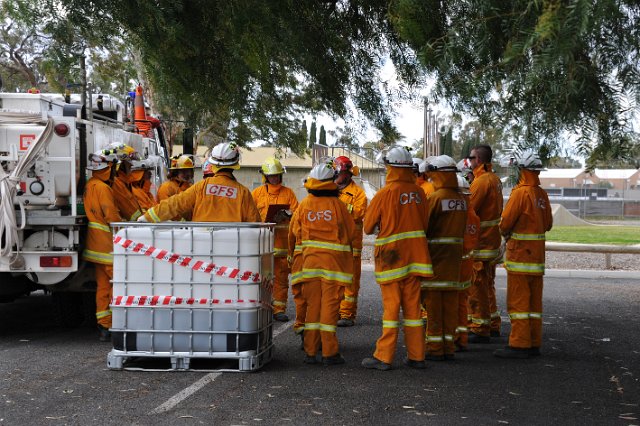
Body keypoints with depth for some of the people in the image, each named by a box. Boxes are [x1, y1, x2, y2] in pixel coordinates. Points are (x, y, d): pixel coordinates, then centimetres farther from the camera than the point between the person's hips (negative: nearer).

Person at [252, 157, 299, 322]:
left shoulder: (288, 193, 12)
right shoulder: (257, 193, 10)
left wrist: (286, 214, -16)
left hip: (282, 241, 1)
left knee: (281, 276, 2)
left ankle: (279, 309, 8)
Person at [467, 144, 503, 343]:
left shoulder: (481, 181, -18)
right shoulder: (495, 179, 13)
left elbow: (468, 209, -21)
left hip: (479, 242, -10)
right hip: (492, 239, 10)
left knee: (477, 286, -4)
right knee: (488, 285, 19)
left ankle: (480, 330, 0)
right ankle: (493, 325, 27)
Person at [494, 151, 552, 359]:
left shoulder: (521, 193, -15)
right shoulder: (542, 194, 8)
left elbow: (505, 223, -13)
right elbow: (548, 224, 15)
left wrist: (506, 233, 7)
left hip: (520, 253, -8)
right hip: (538, 254, 8)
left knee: (518, 301, -4)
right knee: (534, 300, 11)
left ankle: (519, 345, -4)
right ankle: (534, 343, 16)